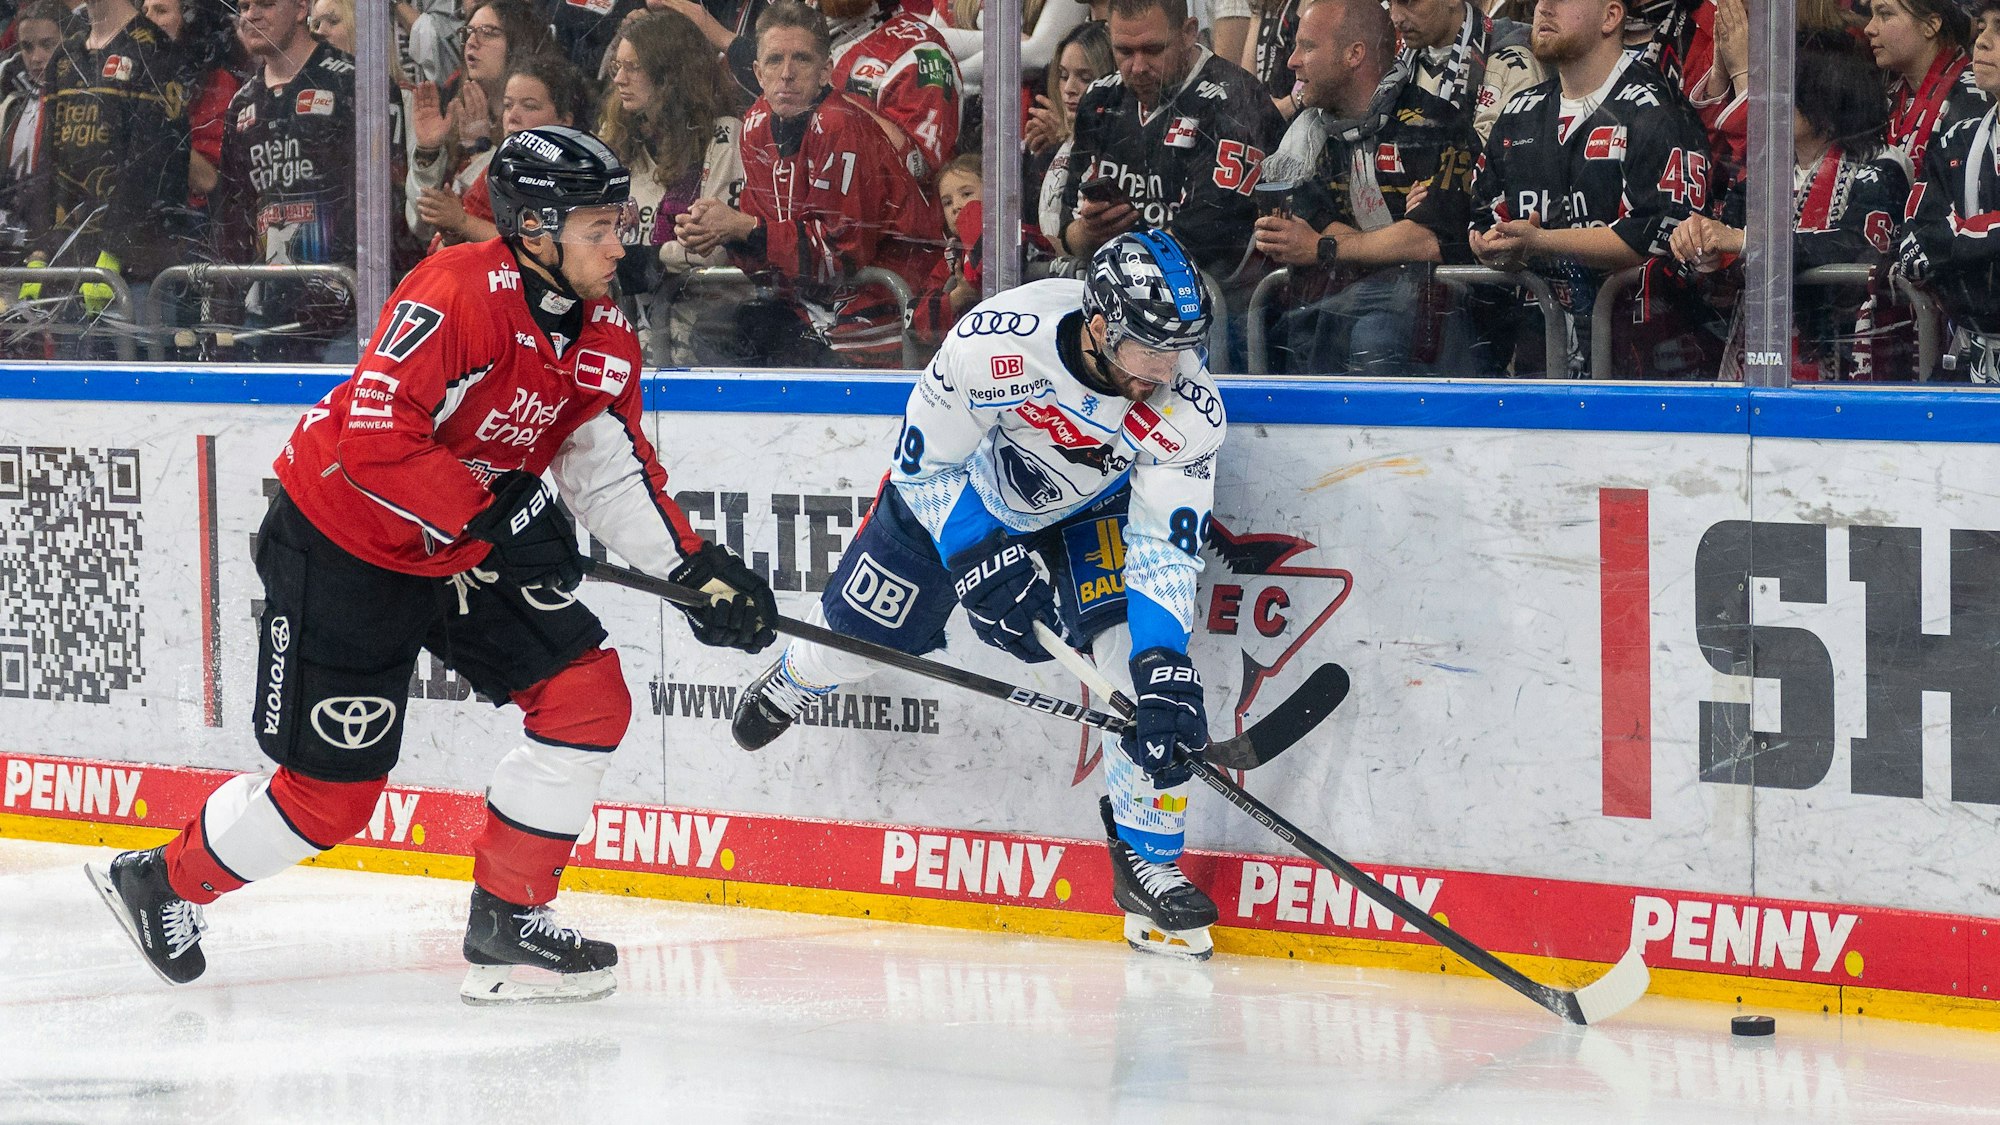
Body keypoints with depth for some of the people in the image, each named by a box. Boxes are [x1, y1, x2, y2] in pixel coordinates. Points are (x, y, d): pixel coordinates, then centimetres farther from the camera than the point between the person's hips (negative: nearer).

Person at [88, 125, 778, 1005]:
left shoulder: (603, 339, 0)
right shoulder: (456, 295, -27)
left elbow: (616, 473, 7)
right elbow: (376, 441, -33)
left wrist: (699, 567, -5)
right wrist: (494, 516, -34)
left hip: (462, 557, 8)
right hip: (339, 546, -8)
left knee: (590, 698, -6)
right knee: (333, 792, -3)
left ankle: (507, 922, 4)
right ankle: (163, 884, 23)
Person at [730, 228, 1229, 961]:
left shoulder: (1189, 409, -33)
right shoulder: (996, 342, -39)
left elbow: (1164, 546, -30)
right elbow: (926, 463, -24)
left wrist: (1165, 669, -41)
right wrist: (980, 562, -33)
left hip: (1098, 505, 1)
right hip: (965, 481, -1)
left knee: (1141, 660, -21)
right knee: (858, 631, 11)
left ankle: (1148, 860, -7)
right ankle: (796, 680, 50)